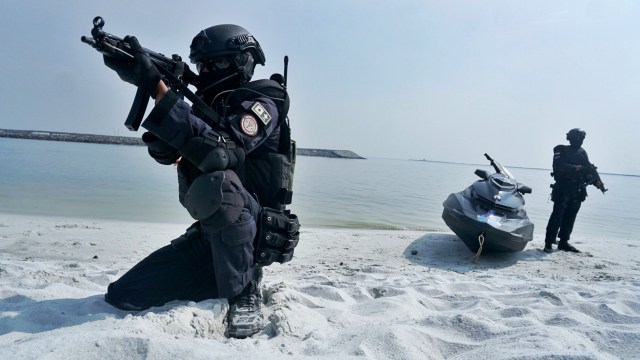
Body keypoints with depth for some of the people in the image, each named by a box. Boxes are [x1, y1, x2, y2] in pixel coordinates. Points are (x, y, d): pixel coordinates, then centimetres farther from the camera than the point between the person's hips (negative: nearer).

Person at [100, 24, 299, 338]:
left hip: (258, 233, -7)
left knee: (217, 184, -39)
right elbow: (164, 153, 1)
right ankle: (226, 277, 16)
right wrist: (152, 85, -13)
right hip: (210, 235, 7)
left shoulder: (261, 103, -10)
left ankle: (245, 293, -17)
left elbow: (219, 151, -30)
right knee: (122, 296, 1)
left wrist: (157, 86, -31)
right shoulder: (206, 105, 13)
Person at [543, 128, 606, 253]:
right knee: (557, 215, -10)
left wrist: (597, 181, -5)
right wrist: (576, 168, -23)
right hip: (562, 190, -6)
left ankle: (564, 242, 18)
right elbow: (559, 166, -17)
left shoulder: (582, 153, 16)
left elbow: (589, 168, 8)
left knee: (570, 217, 9)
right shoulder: (561, 150, -2)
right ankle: (548, 243, -8)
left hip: (577, 191, 6)